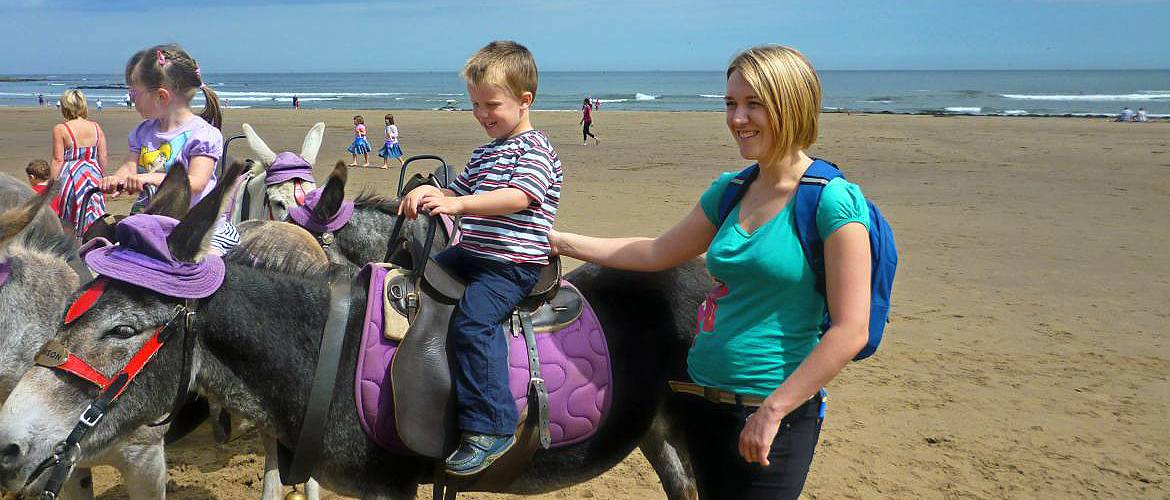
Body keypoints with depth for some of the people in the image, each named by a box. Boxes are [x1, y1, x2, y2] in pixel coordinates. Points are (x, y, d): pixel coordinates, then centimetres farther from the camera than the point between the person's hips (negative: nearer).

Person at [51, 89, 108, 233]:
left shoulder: (60, 129, -9)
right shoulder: (96, 127, 3)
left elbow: (58, 160, -10)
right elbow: (103, 157, 6)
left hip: (71, 177, -4)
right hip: (93, 175, 4)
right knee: (93, 220, 8)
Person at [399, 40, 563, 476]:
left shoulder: (535, 150, -9)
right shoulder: (484, 153, 20)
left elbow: (518, 197, -25)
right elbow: (458, 193, 24)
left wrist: (458, 204, -35)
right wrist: (428, 192, 1)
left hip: (513, 264, -10)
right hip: (470, 253, 10)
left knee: (471, 321, -27)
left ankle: (491, 428, -24)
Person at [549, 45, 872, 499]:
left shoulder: (834, 201, -15)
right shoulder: (731, 190, 6)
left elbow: (850, 330, -18)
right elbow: (657, 253, 17)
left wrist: (772, 411, -18)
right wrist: (560, 241, 17)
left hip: (776, 413, -7)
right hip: (701, 400, 7)